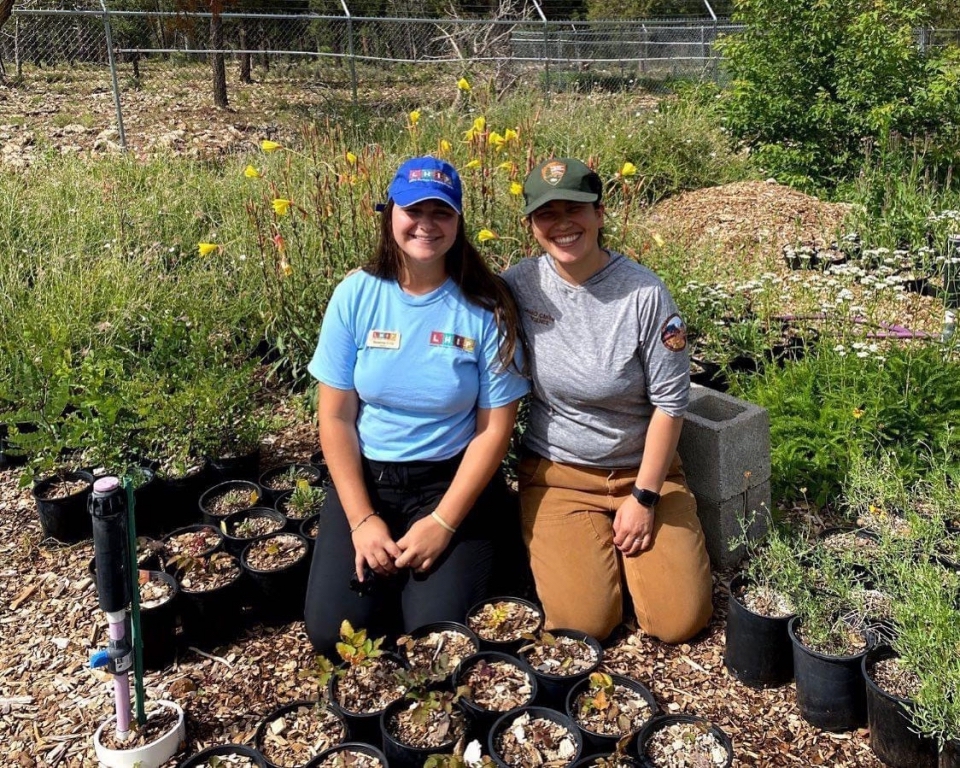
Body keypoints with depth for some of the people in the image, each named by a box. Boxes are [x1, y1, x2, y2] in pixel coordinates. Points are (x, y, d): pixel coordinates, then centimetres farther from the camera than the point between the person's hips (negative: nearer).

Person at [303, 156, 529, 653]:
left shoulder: (485, 307, -10)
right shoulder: (356, 295, -6)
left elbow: (494, 428, -8)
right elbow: (335, 417, -3)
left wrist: (442, 524, -14)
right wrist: (362, 520, -11)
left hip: (452, 480, -1)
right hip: (366, 476, 2)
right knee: (332, 631, -10)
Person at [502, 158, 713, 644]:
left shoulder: (644, 293, -14)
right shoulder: (518, 286, -10)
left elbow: (670, 401, -9)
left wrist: (644, 497, -9)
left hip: (643, 469, 0)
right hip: (557, 474, 0)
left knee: (680, 620, -9)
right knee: (583, 620, -15)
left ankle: (627, 547, 20)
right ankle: (552, 547, 17)